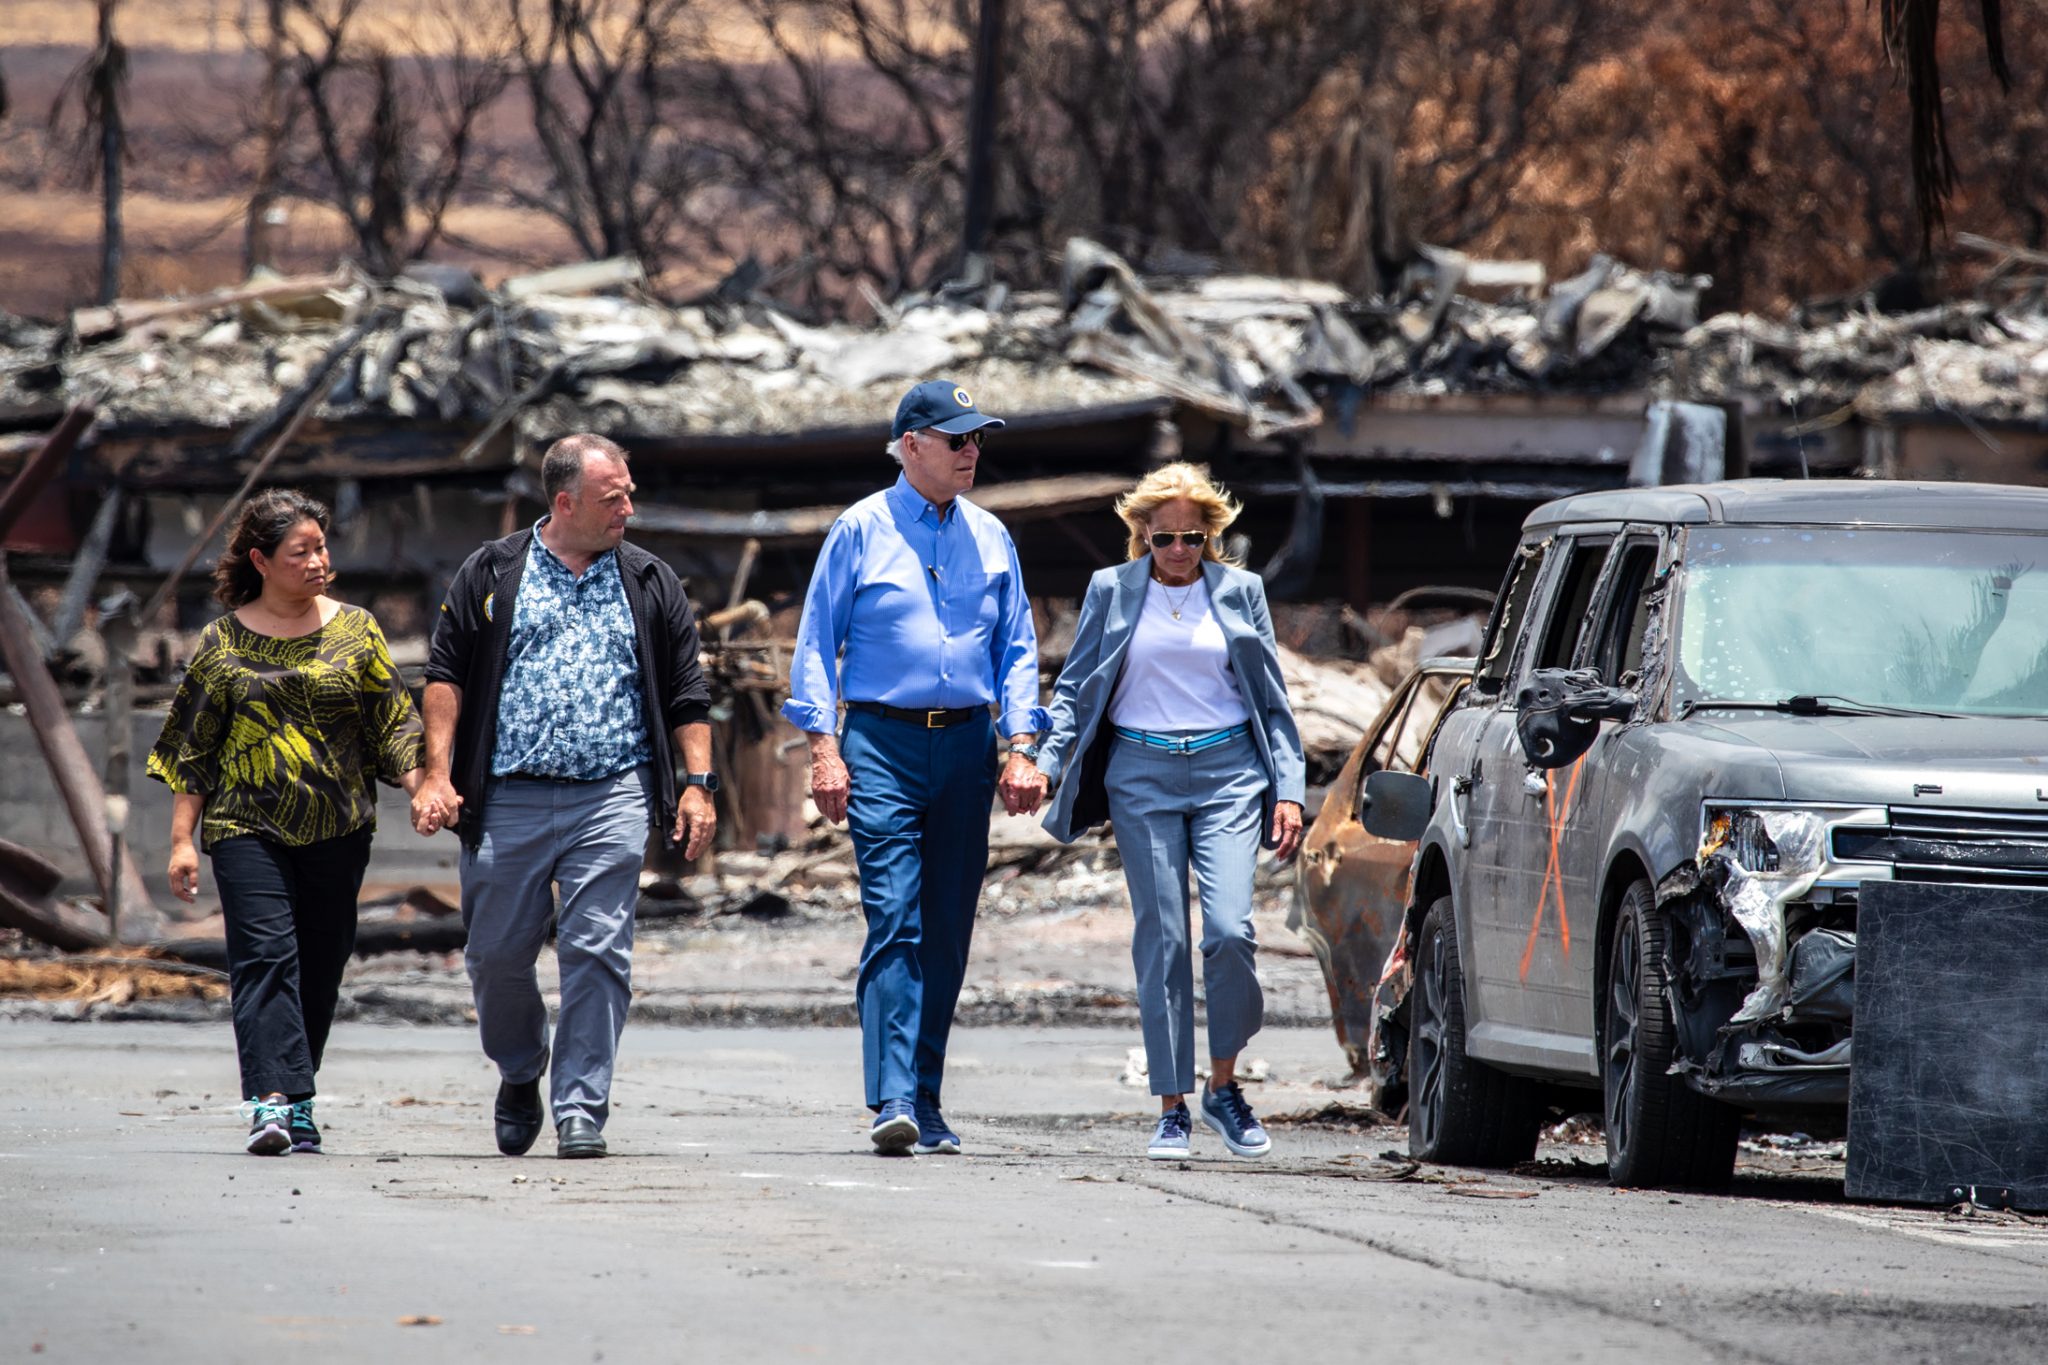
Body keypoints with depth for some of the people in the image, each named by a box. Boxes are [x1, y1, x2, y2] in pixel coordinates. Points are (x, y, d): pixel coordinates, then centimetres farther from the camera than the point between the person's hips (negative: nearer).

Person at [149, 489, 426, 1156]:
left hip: (337, 829, 2)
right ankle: (272, 1099, -23)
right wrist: (182, 839, 1)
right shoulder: (223, 642, 4)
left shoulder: (355, 631, 8)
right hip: (248, 827, -2)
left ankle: (297, 1103, 16)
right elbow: (191, 749, 7)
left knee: (319, 967, 4)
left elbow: (393, 725, 9)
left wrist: (420, 786, -8)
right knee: (265, 956, -15)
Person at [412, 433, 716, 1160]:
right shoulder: (492, 574, 7)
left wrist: (697, 784, 3)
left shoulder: (650, 584, 12)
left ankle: (581, 1107, -3)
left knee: (598, 951, -8)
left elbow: (687, 694, 13)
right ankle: (520, 1073, 30)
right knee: (497, 953, 4)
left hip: (610, 799, 0)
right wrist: (437, 775, -5)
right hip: (507, 800, 0)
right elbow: (446, 676, 5)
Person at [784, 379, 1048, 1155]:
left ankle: (926, 1105, 13)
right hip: (882, 742, -4)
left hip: (965, 743, 4)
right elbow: (818, 641, 1)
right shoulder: (861, 531, 1)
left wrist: (1020, 748, 2)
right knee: (894, 921, -15)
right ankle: (892, 1100, -21)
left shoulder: (990, 539, 12)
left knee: (947, 934, 6)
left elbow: (1016, 648, 14)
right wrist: (825, 749, -8)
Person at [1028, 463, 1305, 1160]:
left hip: (1227, 771, 0)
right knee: (1162, 940, -2)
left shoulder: (1240, 591, 8)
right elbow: (1075, 687, 10)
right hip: (1142, 775, 0)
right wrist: (1045, 761, -5)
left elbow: (1272, 698, 11)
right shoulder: (1112, 591, 7)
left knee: (1229, 929, -15)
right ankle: (1172, 1109, 4)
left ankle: (1224, 1087, 4)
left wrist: (1288, 790, 3)